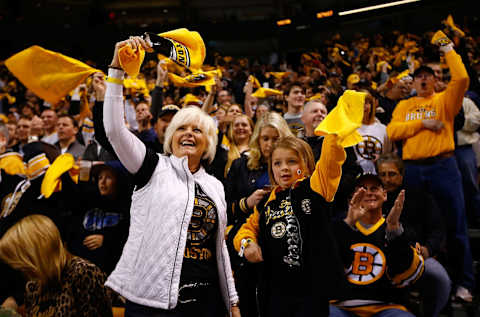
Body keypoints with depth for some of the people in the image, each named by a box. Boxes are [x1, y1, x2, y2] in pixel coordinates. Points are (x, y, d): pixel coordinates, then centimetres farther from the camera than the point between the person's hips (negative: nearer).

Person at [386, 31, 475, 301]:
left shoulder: (444, 100, 7)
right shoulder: (404, 106, 15)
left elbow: (462, 79, -11)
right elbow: (392, 131, 1)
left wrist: (448, 48, -4)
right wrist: (422, 123, -8)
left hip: (443, 167, -2)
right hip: (412, 169, 3)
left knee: (454, 225, 0)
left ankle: (463, 282, 9)